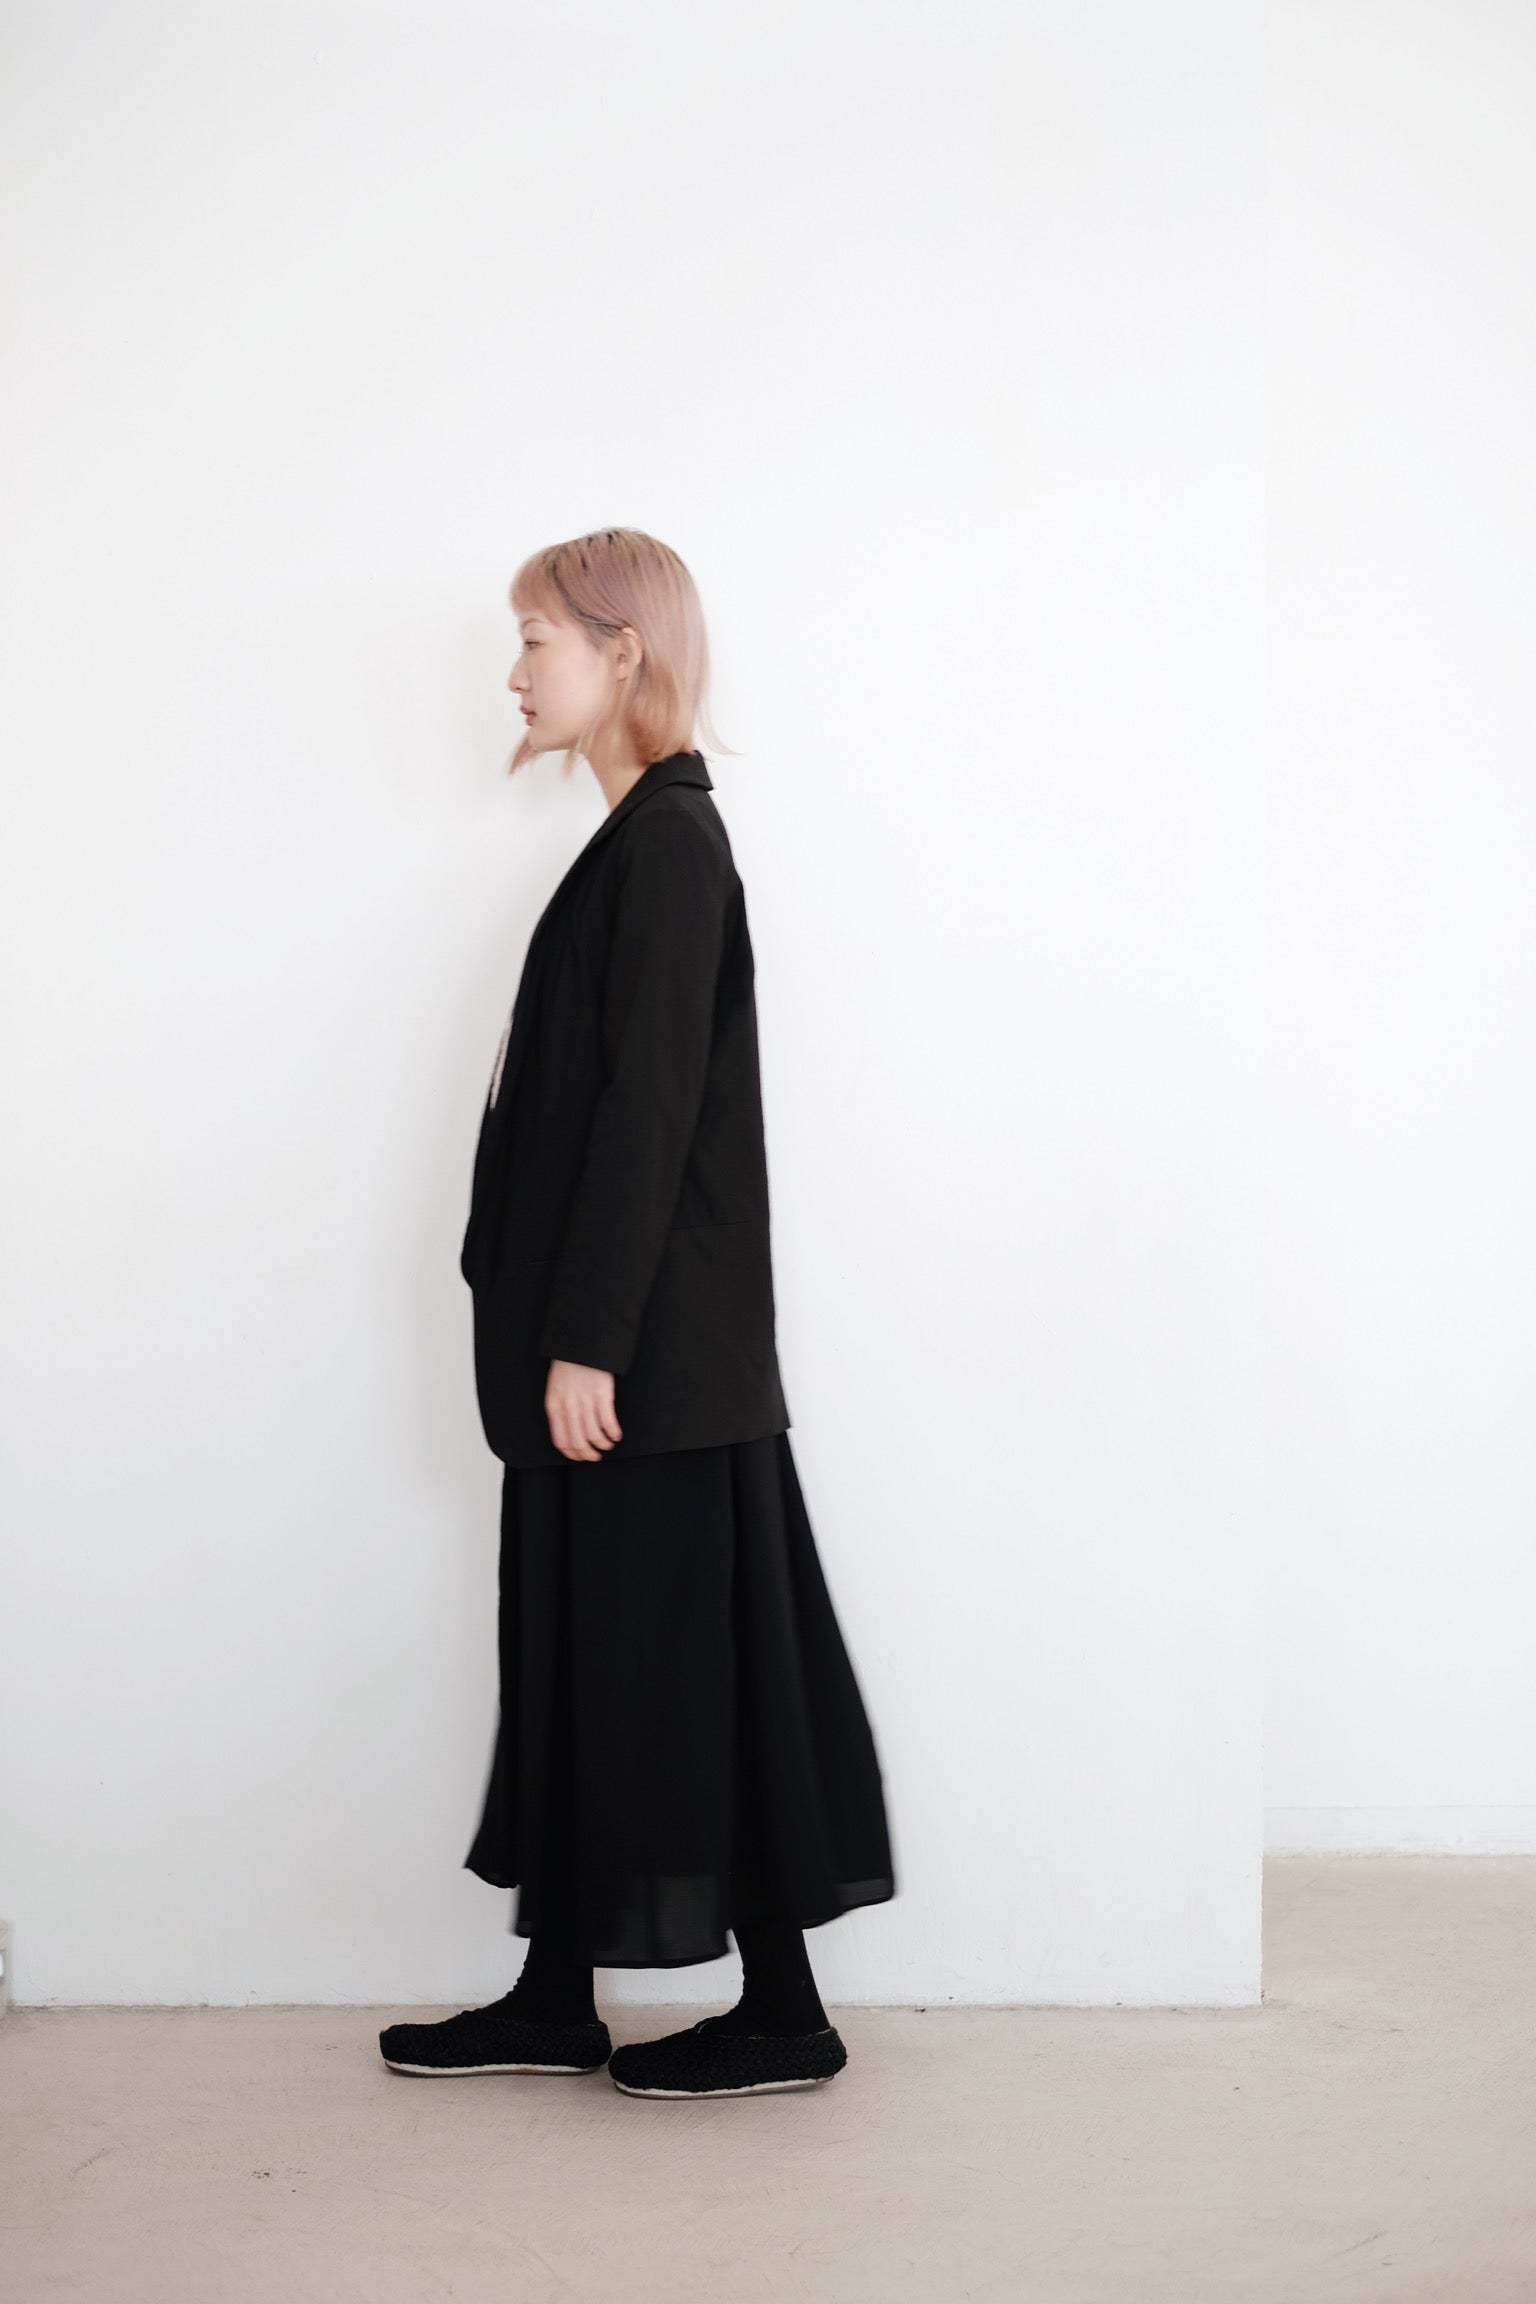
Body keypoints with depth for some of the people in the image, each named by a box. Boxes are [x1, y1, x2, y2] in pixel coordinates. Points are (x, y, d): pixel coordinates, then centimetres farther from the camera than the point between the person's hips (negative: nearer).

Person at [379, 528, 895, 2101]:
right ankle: (556, 1999, 24)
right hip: (606, 1336, 10)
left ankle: (780, 2018, 11)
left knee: (689, 1657, -1)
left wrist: (588, 1340, -21)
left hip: (655, 1346, -10)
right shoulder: (642, 840, 15)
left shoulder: (670, 845, -14)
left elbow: (649, 1111, -20)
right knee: (581, 1653, 13)